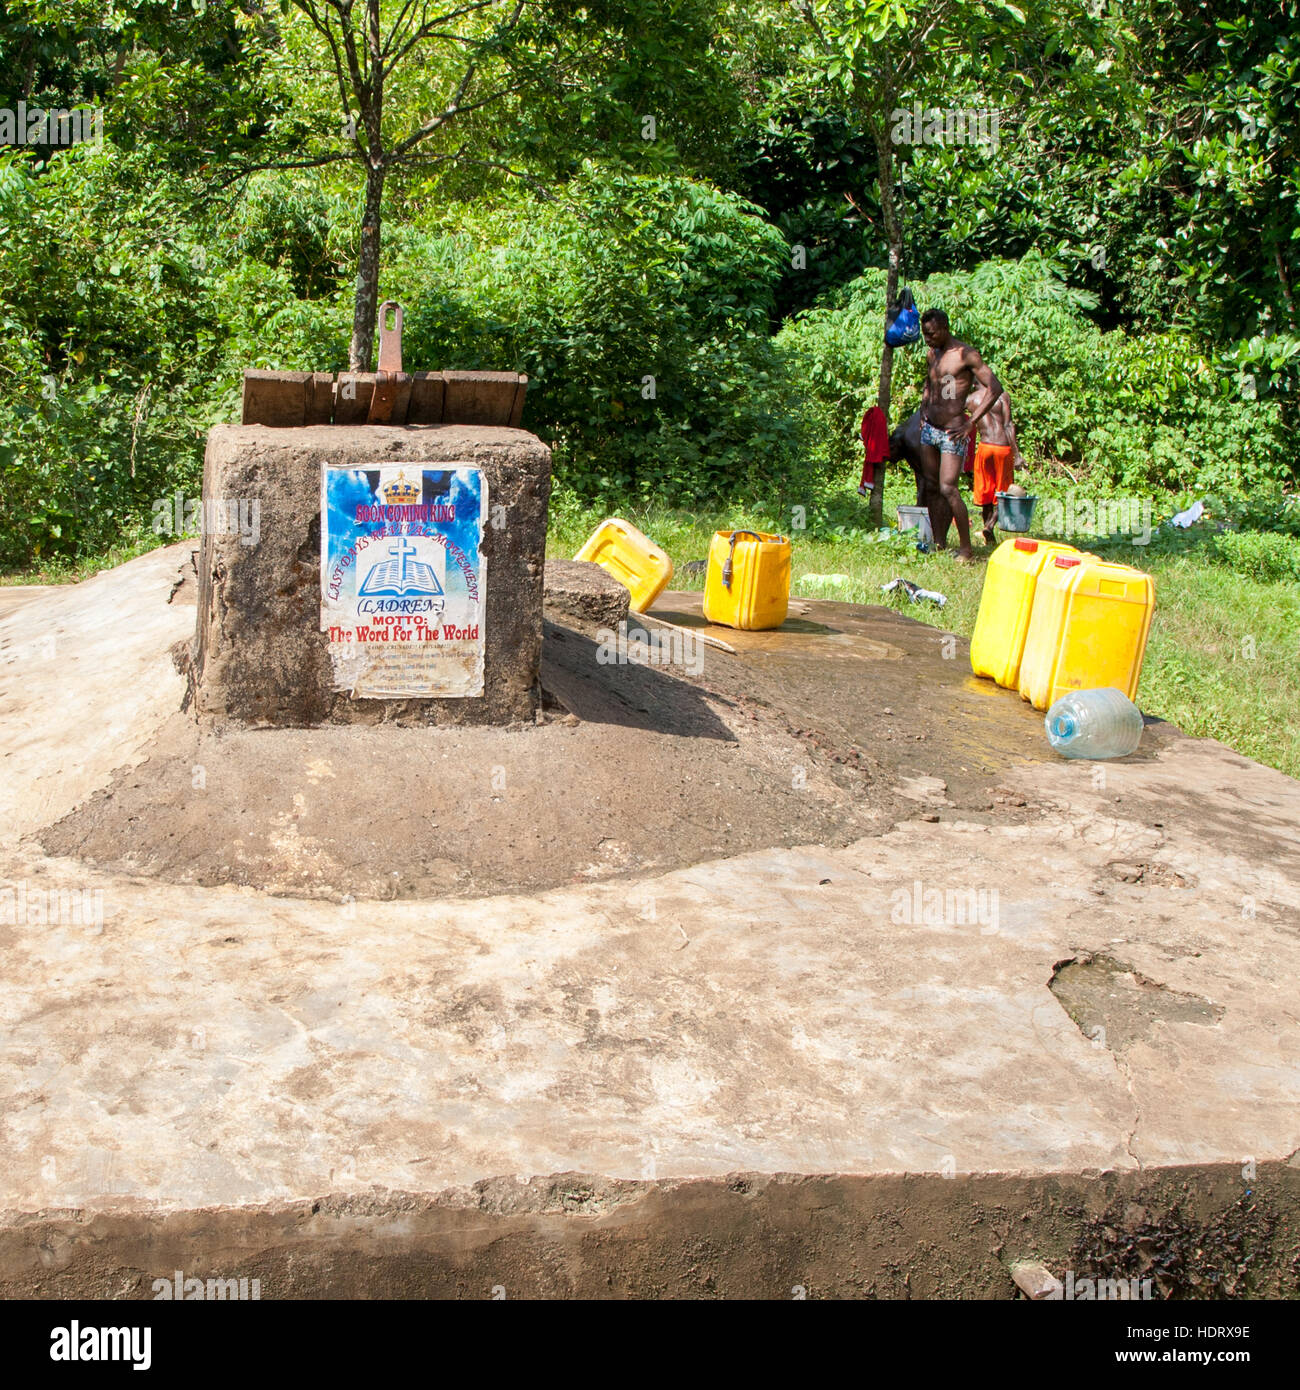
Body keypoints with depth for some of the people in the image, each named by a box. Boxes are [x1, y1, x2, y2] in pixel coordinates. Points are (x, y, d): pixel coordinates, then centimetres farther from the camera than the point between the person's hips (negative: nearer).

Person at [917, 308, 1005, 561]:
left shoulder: (965, 354, -12)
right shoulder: (932, 354, 12)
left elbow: (995, 388, -16)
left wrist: (971, 423, -18)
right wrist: (923, 412, 15)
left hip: (952, 432, -8)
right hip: (929, 429, 8)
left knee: (948, 488, -15)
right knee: (932, 488, 8)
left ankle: (965, 548, -6)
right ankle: (939, 544, 15)